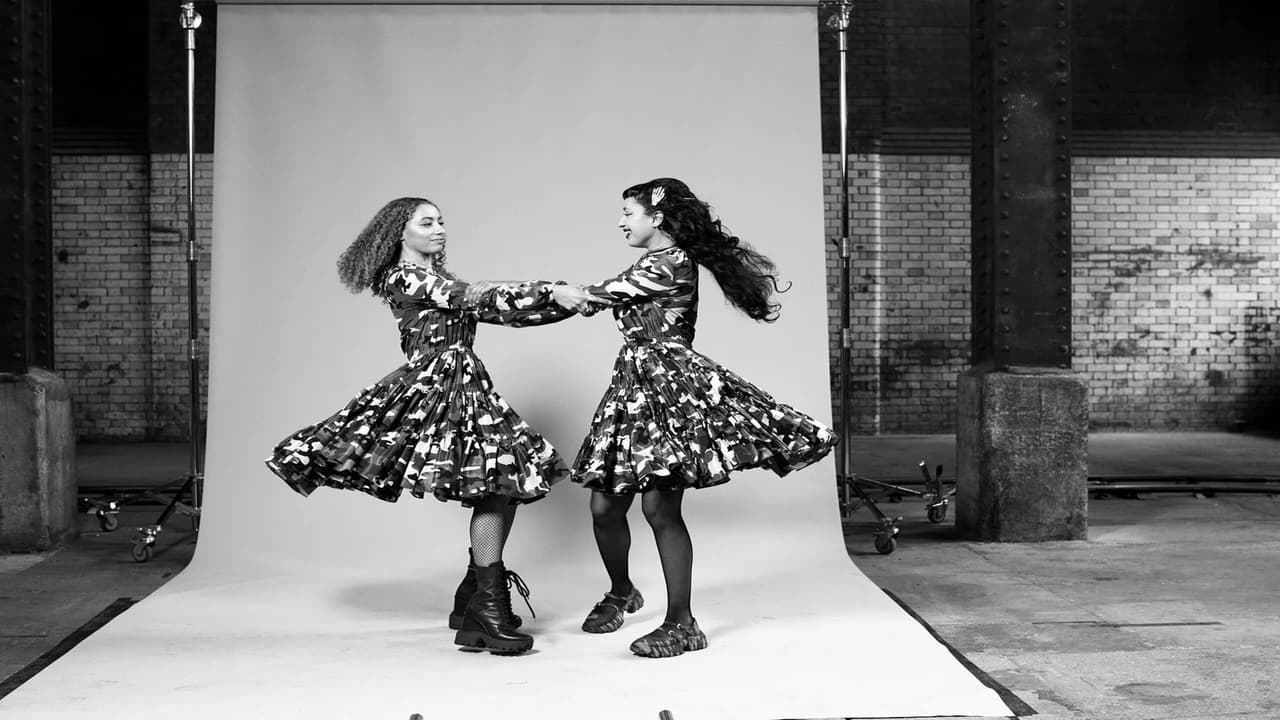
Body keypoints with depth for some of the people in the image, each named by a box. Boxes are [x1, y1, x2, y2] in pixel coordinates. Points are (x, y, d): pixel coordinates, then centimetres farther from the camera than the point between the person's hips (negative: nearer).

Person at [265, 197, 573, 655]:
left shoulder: (440, 279, 25)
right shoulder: (402, 277, -1)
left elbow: (493, 309, 16)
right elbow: (471, 297, -11)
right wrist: (554, 293, -10)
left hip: (467, 388, 9)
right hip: (432, 387, -9)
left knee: (506, 484, 2)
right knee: (493, 486, -17)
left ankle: (473, 600, 11)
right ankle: (488, 611, -15)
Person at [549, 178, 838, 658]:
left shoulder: (671, 263, -8)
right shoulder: (651, 265, 22)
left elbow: (600, 295, -3)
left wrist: (565, 292, 14)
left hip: (671, 387, -9)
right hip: (634, 388, 9)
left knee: (659, 506, -11)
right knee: (604, 505, 7)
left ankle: (681, 624, -2)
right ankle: (621, 593, 31)